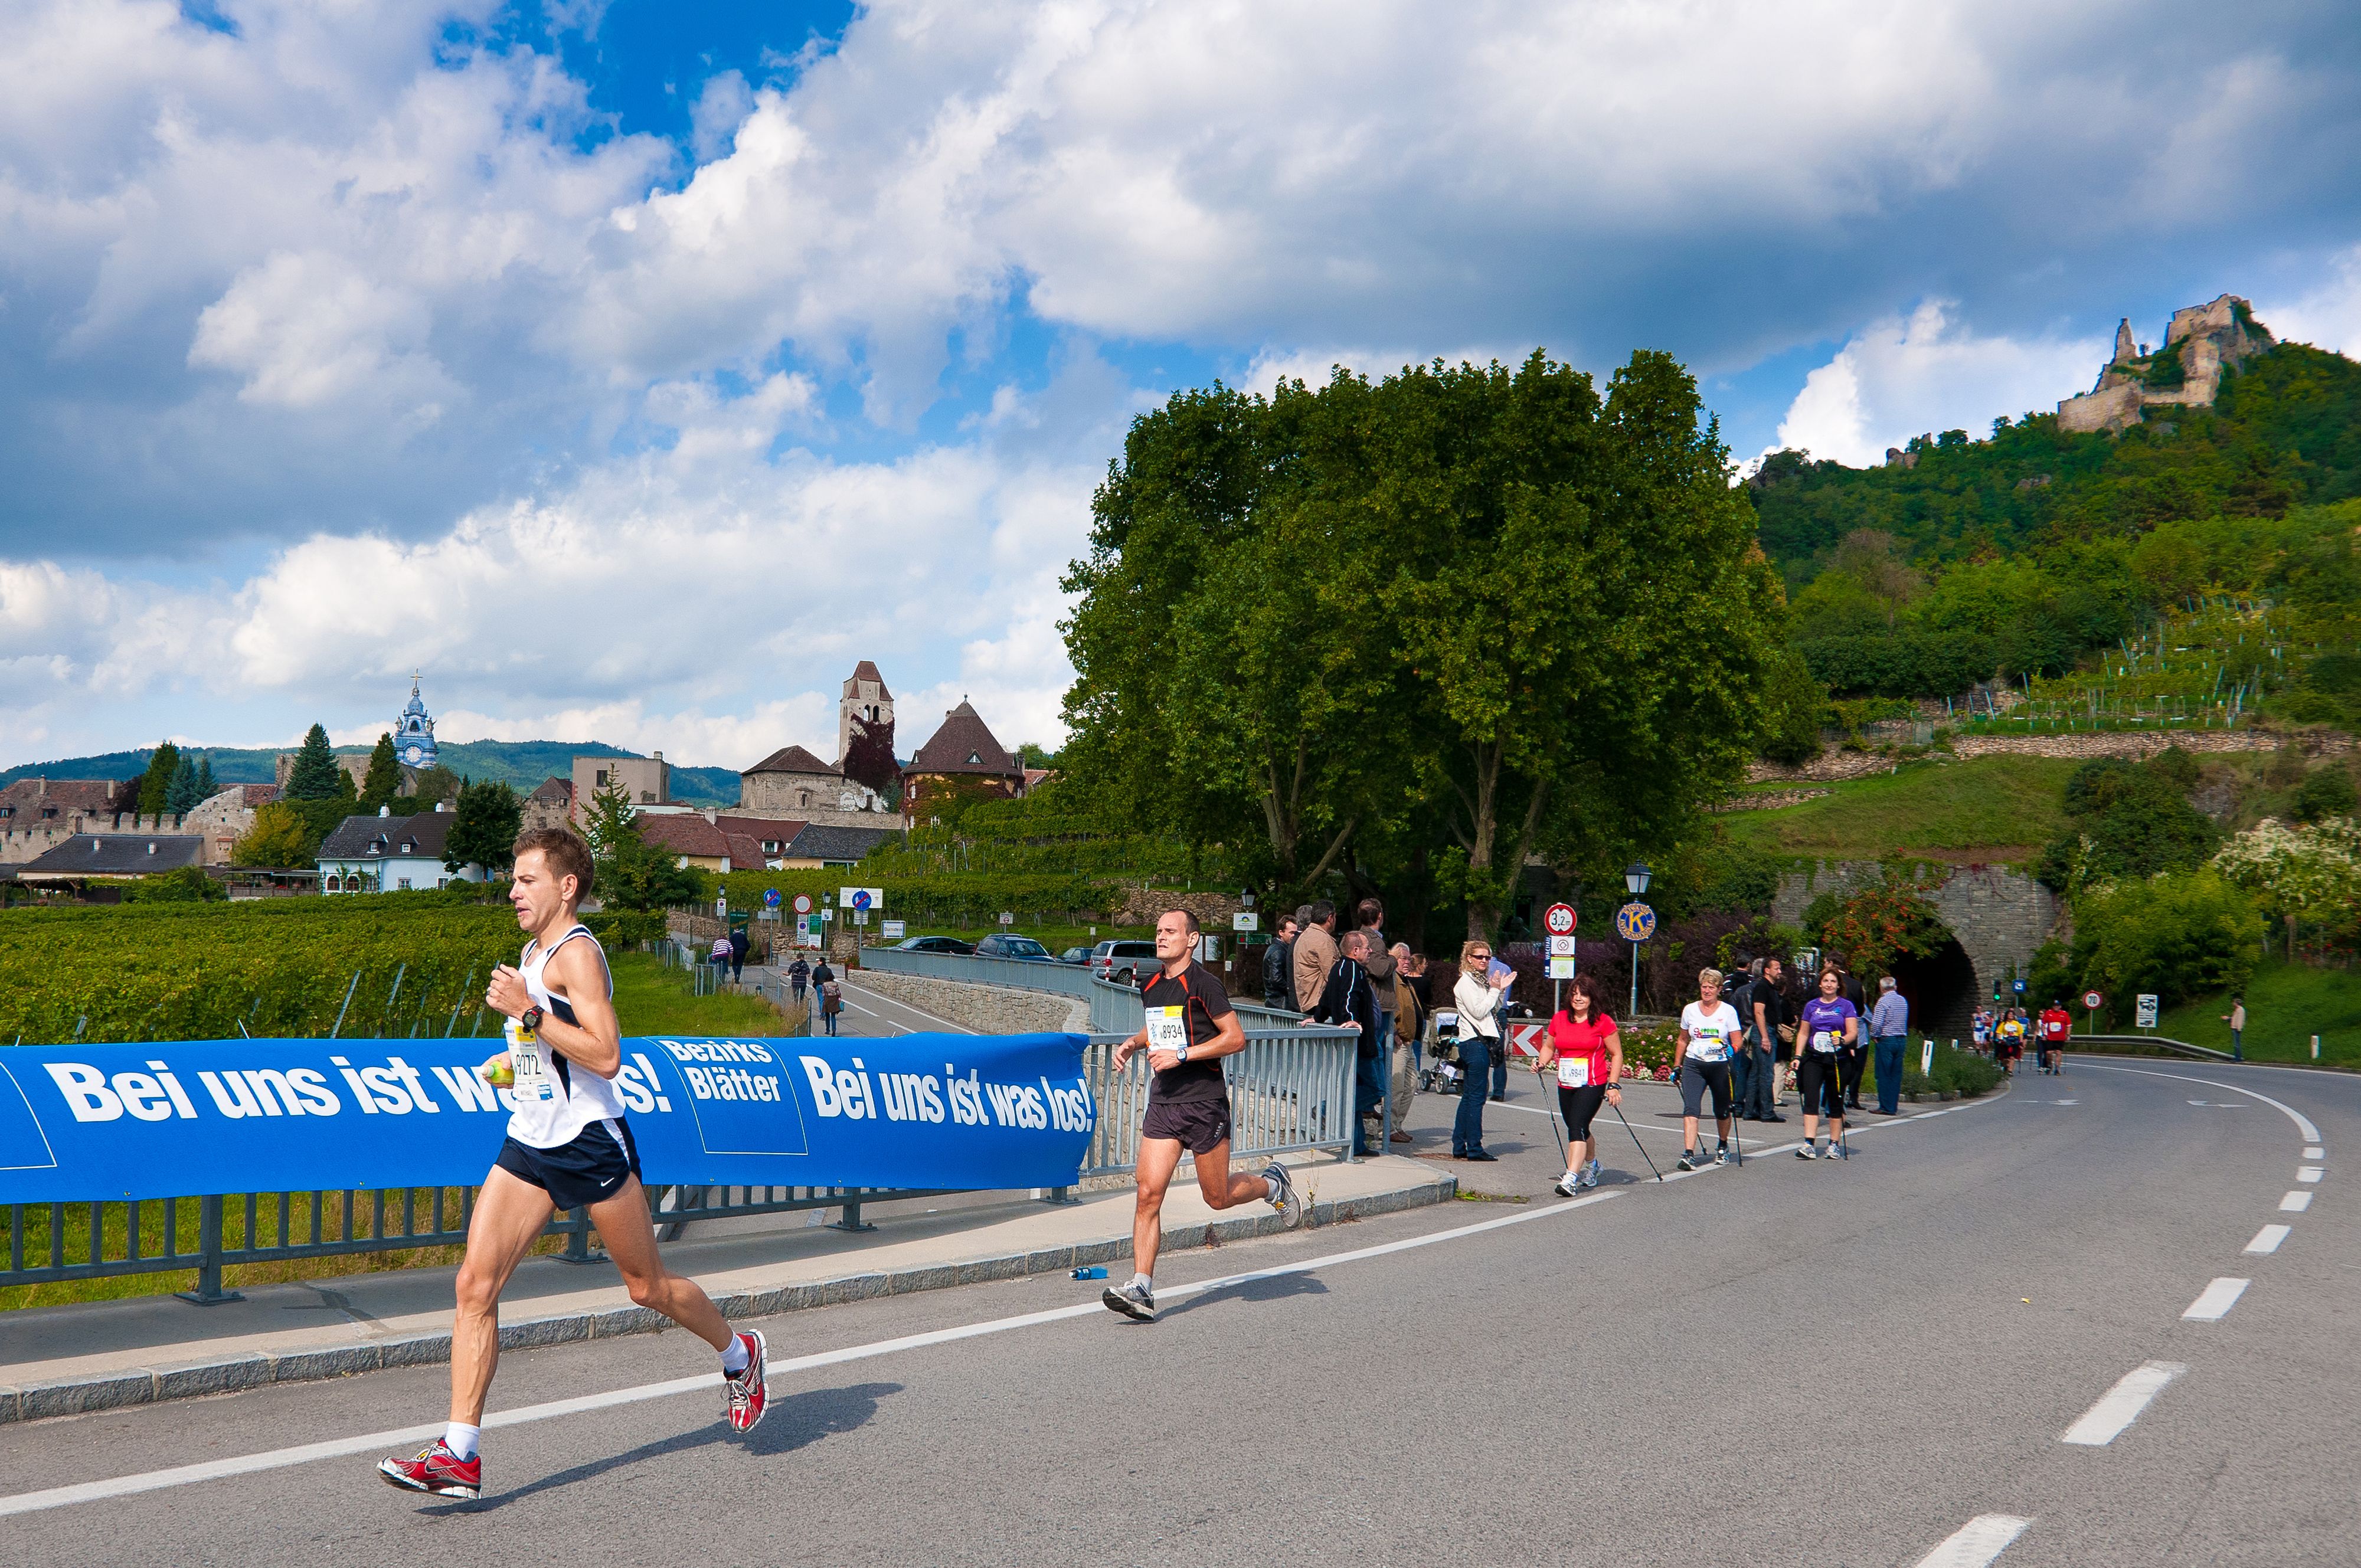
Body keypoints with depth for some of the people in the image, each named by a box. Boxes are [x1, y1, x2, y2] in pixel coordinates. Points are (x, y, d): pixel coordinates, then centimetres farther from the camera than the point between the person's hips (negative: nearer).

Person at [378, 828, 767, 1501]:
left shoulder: (576, 951, -15)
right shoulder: (532, 952, 14)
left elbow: (605, 1056, -26)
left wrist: (529, 1014, -26)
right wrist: (517, 1057, 14)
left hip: (589, 1143, -8)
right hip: (528, 1145, 8)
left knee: (648, 1286, 7)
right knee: (475, 1283, -6)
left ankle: (739, 1356, 34)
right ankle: (459, 1457, -3)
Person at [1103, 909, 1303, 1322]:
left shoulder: (1204, 984, -12)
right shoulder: (1150, 986, 10)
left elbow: (1236, 1038, -14)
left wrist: (1182, 1054, -19)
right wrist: (1132, 1044, 9)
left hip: (1204, 1102, -6)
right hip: (1163, 1103, 6)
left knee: (1218, 1198, 7)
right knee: (1148, 1194, -6)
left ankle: (1273, 1184, 37)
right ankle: (1141, 1290, -5)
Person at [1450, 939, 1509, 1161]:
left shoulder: (1481, 981, 19)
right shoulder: (1465, 982, -8)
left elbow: (1493, 1011, 20)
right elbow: (1479, 1011, -16)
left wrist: (1501, 990, 10)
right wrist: (1495, 991, -7)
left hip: (1482, 1041, 10)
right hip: (1474, 1043, -10)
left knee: (1468, 1097, 10)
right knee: (1476, 1097, -8)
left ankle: (1459, 1147, 13)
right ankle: (1474, 1148, -6)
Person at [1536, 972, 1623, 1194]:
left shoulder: (1603, 1022, -6)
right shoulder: (1559, 1019, 6)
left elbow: (1616, 1054, -2)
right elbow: (1549, 1046, 18)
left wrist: (1613, 1085, -8)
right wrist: (1542, 1064, -2)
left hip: (1592, 1085, -5)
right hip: (1565, 1086, 5)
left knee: (1577, 1127, -18)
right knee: (1579, 1131, 17)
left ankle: (1570, 1179, -24)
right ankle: (1592, 1166, 44)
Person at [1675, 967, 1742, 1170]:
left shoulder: (1728, 1011, 0)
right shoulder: (1690, 1010, 7)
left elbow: (1737, 1041, -1)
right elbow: (1683, 1040, 18)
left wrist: (1732, 1049, -23)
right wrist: (1678, 1065, 17)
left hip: (1720, 1065, -1)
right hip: (1694, 1064, 1)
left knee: (1722, 1111, 10)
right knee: (1690, 1108, -15)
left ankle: (1723, 1148, 37)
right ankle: (1689, 1154, -23)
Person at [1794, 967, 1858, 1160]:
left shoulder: (1846, 1006, 3)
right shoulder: (1811, 1006, 11)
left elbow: (1853, 1032, -4)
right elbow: (1803, 1033, 14)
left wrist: (1842, 1040, -25)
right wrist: (1798, 1056, 4)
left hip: (1837, 1059, -2)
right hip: (1813, 1058, 2)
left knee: (1836, 1103, 5)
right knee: (1811, 1101, -9)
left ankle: (1835, 1144, 14)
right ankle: (1808, 1145, -14)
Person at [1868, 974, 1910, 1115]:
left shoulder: (1883, 1001, -11)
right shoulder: (1903, 1000, 10)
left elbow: (1876, 1023, -18)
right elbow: (1905, 1021, 16)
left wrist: (1873, 1035, -2)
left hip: (1886, 1040, -6)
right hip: (1901, 1040, 6)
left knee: (1884, 1075, -1)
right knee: (1896, 1075, 9)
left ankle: (1885, 1107, -1)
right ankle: (1894, 1107, 10)